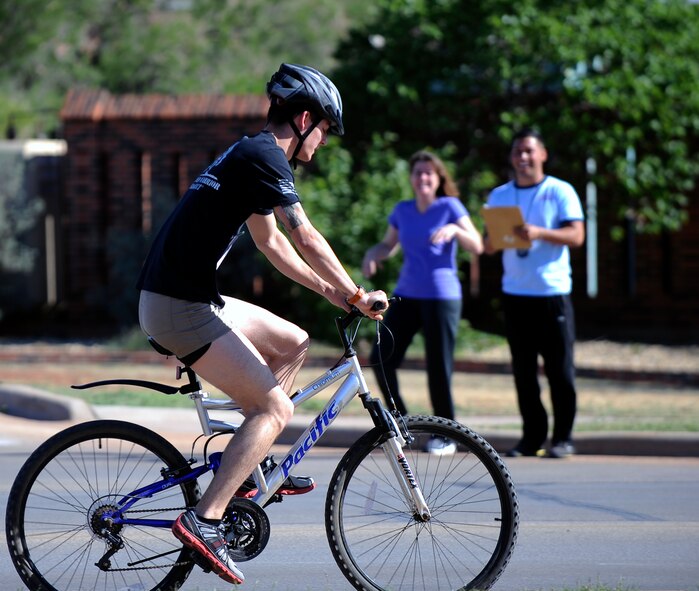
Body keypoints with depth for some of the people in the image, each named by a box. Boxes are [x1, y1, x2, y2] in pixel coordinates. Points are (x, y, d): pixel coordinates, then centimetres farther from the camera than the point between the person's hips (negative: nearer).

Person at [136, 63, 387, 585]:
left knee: (292, 344, 20)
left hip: (194, 297, 10)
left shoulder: (249, 156, 19)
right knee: (275, 408, -11)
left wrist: (329, 290, 24)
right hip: (179, 307, -10)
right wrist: (357, 297, -7)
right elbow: (306, 238, -16)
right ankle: (205, 520, -17)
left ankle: (250, 469, 20)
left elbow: (272, 242, 27)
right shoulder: (265, 156, -13)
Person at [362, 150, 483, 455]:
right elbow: (389, 245, 21)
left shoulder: (449, 206, -2)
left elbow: (476, 247, -7)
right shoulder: (402, 211, 10)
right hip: (407, 295, 5)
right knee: (381, 358, -6)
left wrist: (454, 229, -25)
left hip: (441, 297, -4)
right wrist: (373, 255, 0)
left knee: (438, 367, -5)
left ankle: (445, 436, 7)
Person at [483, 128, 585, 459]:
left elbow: (576, 235, -8)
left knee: (560, 369, -4)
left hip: (553, 292, -4)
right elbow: (488, 246, 13)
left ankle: (563, 438, 2)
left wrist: (539, 233, -23)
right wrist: (494, 238, -11)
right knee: (523, 371, 4)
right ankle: (532, 437, 9)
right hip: (514, 294, 4)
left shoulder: (560, 192, 1)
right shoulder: (499, 196, 14)